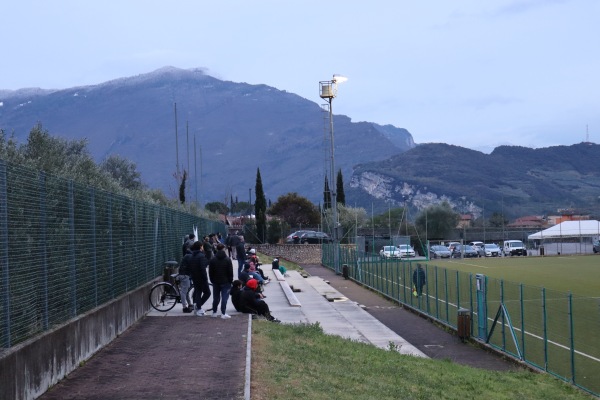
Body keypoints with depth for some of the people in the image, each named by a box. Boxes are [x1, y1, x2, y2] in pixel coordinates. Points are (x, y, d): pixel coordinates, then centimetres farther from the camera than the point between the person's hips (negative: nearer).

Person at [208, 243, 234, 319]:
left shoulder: (212, 260, -1)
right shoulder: (227, 259, -8)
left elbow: (210, 272, 3)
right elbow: (230, 272, -6)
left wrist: (212, 280, 13)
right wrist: (230, 281, 4)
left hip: (216, 282, 3)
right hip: (225, 282, -3)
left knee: (216, 298, 14)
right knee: (224, 298, -4)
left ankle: (214, 312, 22)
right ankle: (223, 313, -10)